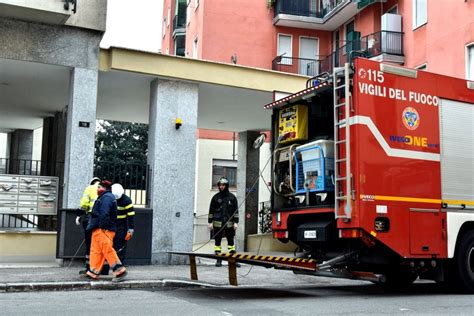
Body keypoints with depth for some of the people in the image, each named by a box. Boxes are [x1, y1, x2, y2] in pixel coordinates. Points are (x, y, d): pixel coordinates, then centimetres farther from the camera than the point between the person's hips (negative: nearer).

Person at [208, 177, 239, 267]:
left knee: (231, 241, 3)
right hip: (218, 223, 0)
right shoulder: (215, 197, 6)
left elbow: (236, 210, 7)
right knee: (217, 241, 2)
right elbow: (211, 210, 7)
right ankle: (218, 260, 8)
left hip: (229, 223, 0)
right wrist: (210, 222, 1)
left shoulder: (232, 197, 7)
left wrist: (236, 222, 0)